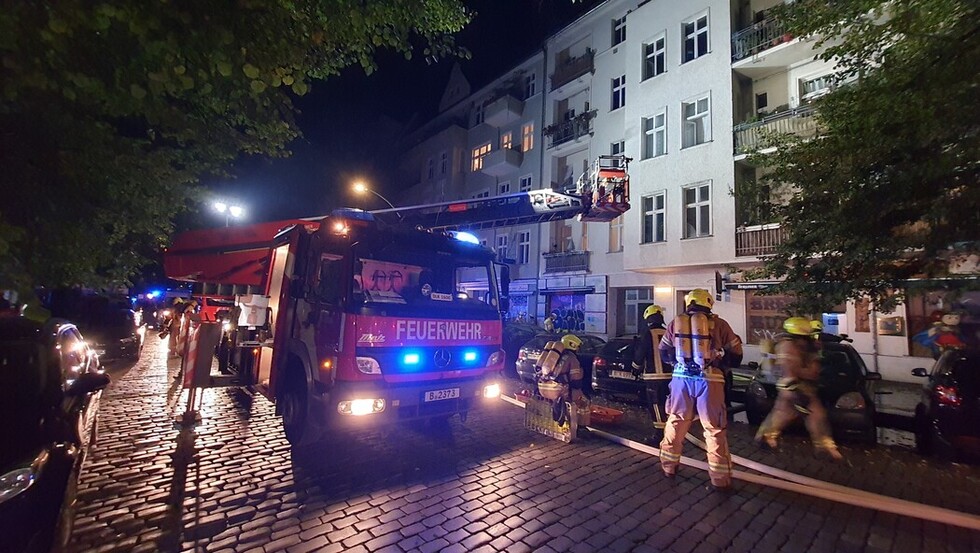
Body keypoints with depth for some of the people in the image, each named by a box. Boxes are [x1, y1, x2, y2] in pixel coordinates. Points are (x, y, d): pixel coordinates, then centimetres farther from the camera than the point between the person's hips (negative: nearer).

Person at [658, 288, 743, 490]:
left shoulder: (675, 323, 5)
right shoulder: (718, 324, -2)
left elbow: (664, 354, 14)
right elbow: (735, 356, 4)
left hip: (682, 377, 2)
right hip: (708, 379, -2)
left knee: (676, 422, 16)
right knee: (715, 428, 9)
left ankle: (668, 466, 28)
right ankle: (720, 478, 16)